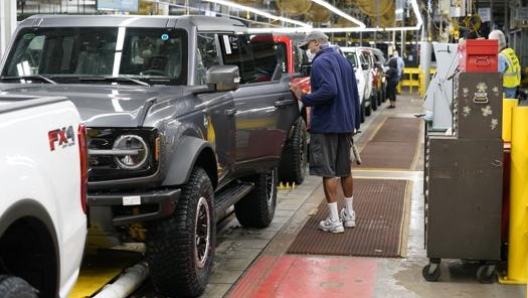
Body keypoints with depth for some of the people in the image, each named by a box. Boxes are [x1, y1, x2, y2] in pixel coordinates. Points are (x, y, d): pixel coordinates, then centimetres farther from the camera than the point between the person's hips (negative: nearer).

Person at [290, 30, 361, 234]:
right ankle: (349, 215, 25)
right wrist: (355, 122, 23)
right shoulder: (343, 61, 14)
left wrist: (304, 98, -19)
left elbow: (328, 90, -28)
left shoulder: (321, 62, -13)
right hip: (346, 124, 8)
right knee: (345, 170, 17)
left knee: (328, 172, -2)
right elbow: (354, 93, 18)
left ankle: (334, 220, 0)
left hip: (326, 125, -8)